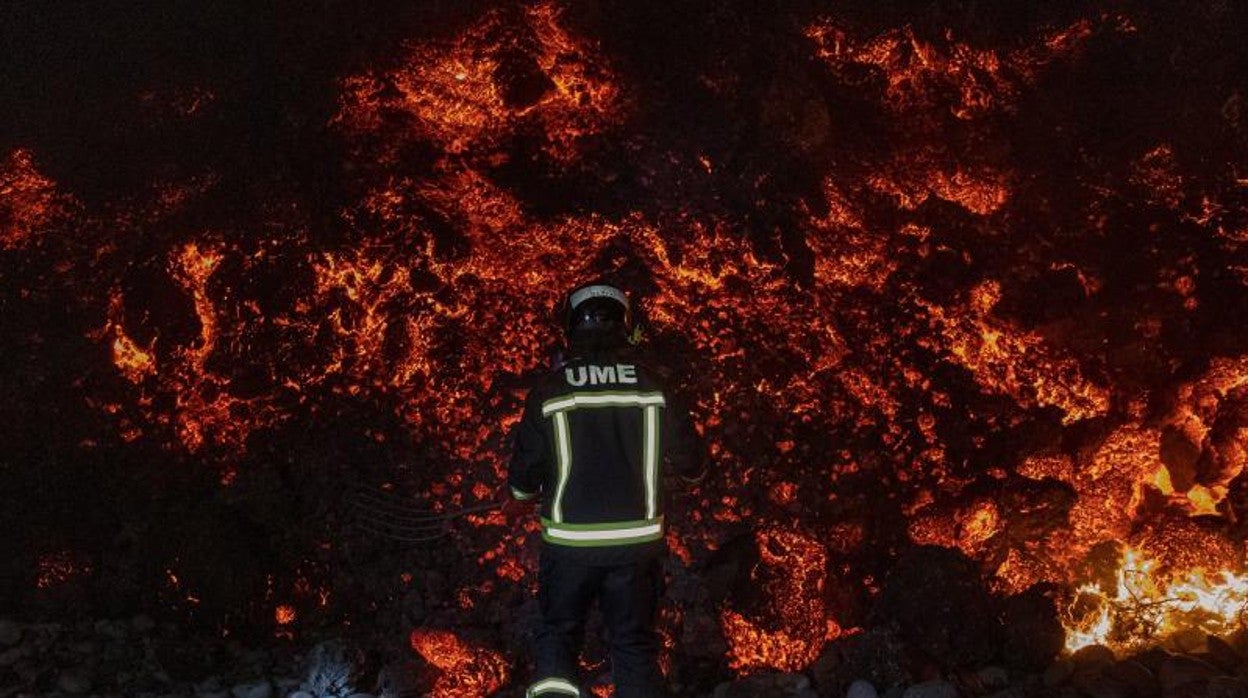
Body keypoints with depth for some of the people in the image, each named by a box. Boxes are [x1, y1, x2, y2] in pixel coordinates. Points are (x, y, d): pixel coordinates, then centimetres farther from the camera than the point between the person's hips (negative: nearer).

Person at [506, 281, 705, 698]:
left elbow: (521, 483, -2)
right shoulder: (651, 387, -4)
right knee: (634, 643, 14)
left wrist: (531, 492, 21)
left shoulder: (549, 393, -7)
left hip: (569, 541, -1)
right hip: (636, 540, 1)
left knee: (558, 630, 18)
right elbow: (689, 463, 4)